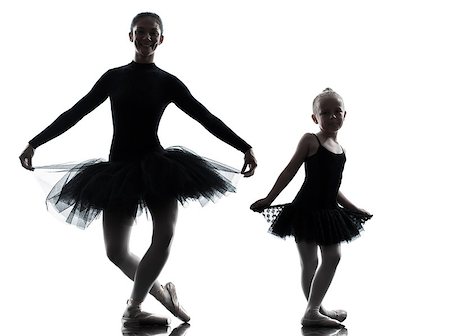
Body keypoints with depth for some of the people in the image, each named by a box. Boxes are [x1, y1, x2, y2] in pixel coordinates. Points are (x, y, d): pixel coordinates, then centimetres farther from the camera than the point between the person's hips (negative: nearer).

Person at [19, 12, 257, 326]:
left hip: (157, 165, -1)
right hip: (119, 168, 1)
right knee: (116, 250, -5)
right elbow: (75, 113, 11)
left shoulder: (167, 82, 4)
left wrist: (245, 148, -6)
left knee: (165, 235, -19)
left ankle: (134, 308, -2)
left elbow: (207, 118, 1)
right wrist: (34, 143, 10)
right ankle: (160, 291, 20)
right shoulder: (114, 77, 7)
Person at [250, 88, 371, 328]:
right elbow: (289, 172, -7)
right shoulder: (310, 140, -7)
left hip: (328, 212, 7)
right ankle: (313, 311, 6)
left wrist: (355, 210, 21)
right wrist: (268, 199, -10)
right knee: (309, 262, -2)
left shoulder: (340, 150, 11)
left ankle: (316, 309, 22)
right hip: (307, 209, -7)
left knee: (333, 257, 10)